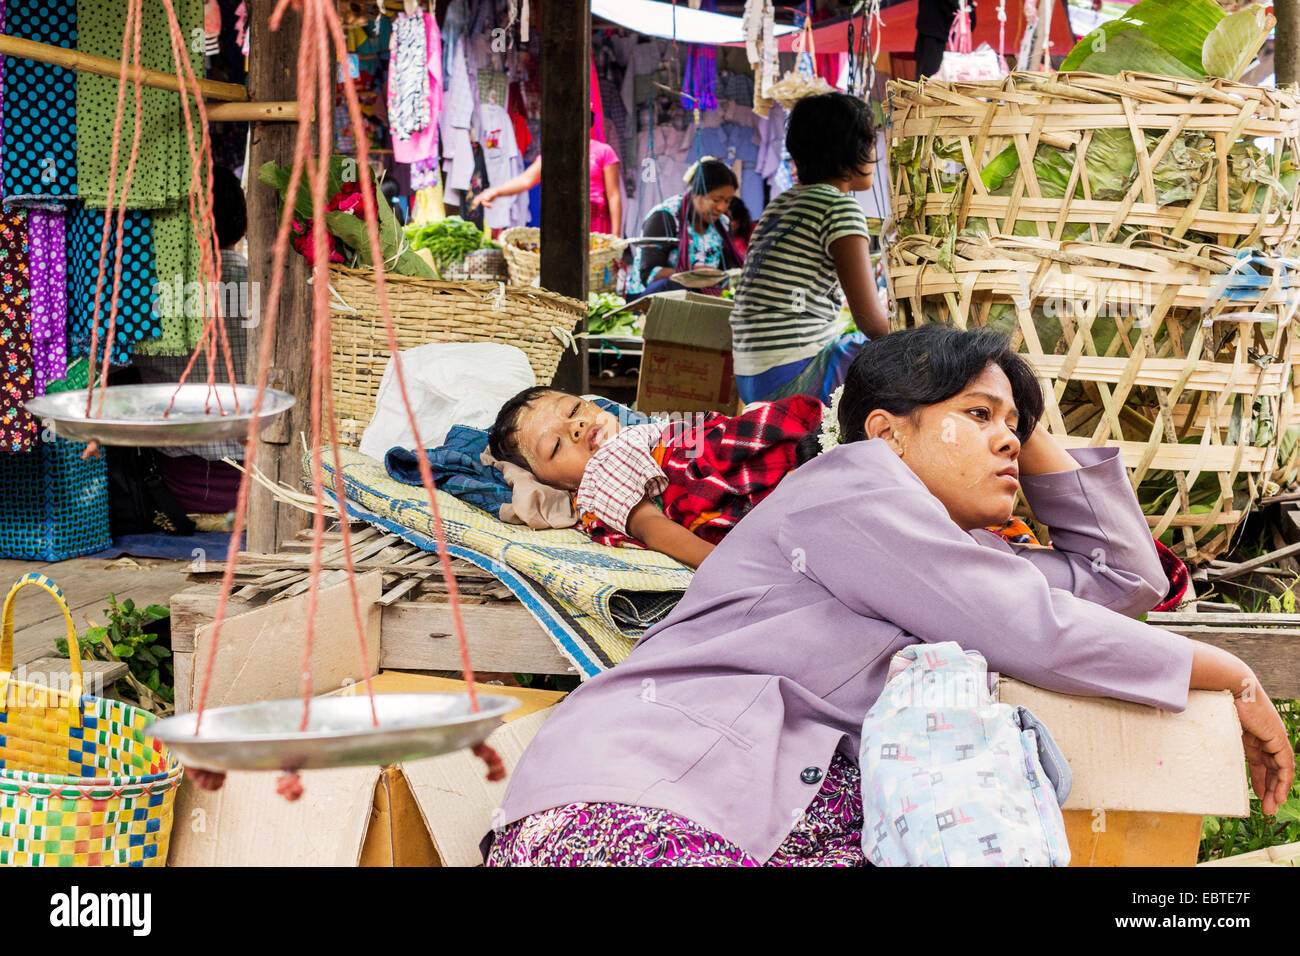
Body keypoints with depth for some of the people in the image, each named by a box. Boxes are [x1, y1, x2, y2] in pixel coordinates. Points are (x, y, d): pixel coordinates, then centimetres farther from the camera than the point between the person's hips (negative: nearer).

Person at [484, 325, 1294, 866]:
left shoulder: (948, 558, 30)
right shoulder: (853, 485, 3)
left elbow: (1123, 577, 36)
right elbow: (1037, 632, -4)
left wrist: (1030, 427, 34)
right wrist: (1235, 678, 6)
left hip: (798, 830, 8)